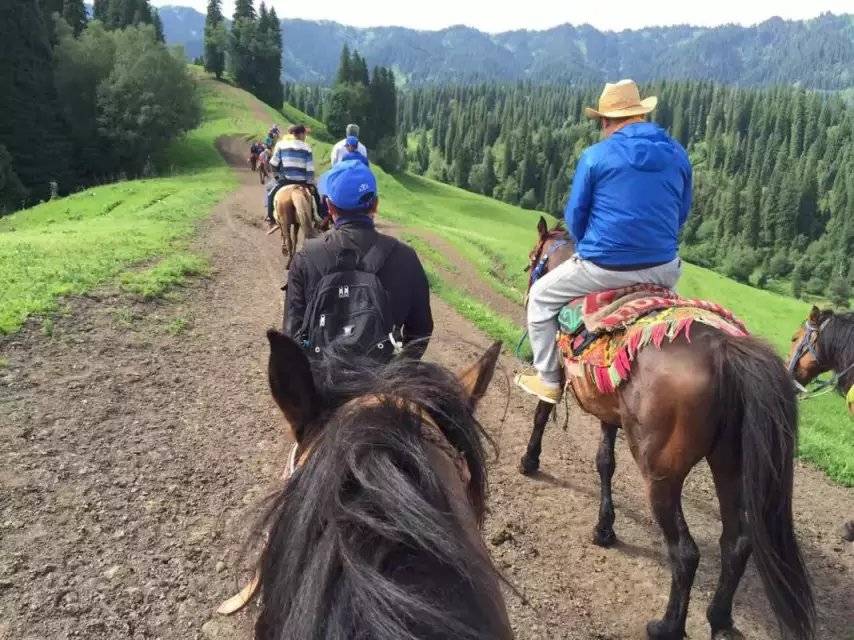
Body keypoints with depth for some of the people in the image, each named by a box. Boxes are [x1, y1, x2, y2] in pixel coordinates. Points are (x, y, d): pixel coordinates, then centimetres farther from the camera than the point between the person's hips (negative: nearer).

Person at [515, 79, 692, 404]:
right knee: (673, 267, 42)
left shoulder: (595, 156, -7)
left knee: (541, 296, 20)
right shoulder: (678, 154, 5)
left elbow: (575, 217, 0)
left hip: (604, 268, -4)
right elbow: (682, 213, 13)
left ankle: (548, 381, 24)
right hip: (663, 269, 5)